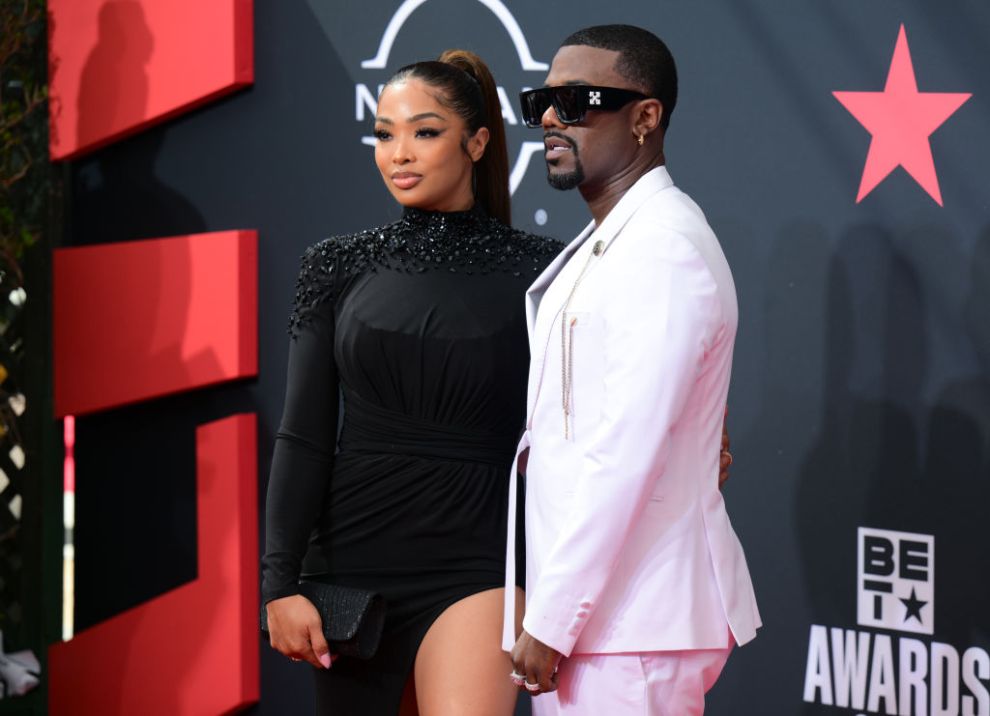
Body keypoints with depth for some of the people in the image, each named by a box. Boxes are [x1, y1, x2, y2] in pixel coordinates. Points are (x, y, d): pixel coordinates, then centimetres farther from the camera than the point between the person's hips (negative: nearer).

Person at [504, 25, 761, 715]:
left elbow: (625, 456, -21)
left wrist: (551, 622, -19)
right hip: (591, 609, 9)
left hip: (633, 624, -9)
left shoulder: (664, 251, -15)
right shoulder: (601, 247, 17)